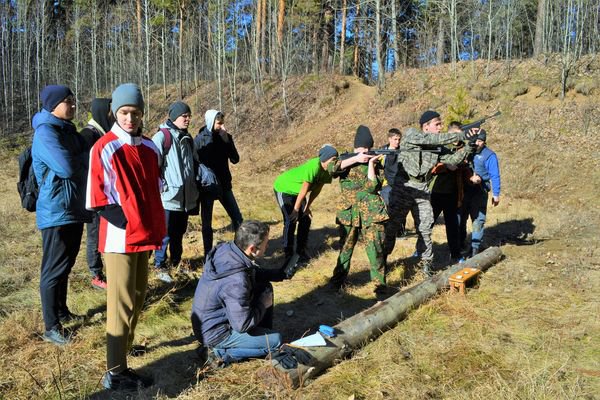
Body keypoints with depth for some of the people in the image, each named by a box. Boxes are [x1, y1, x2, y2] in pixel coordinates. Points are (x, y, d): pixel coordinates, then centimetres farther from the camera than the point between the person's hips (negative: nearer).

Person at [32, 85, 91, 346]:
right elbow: (67, 167, -26)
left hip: (74, 209, 9)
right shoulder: (45, 133, -16)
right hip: (56, 213, -9)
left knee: (65, 266, 19)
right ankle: (51, 328, 8)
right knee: (54, 270, -1)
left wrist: (78, 159, -9)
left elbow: (83, 160, 13)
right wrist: (85, 157, -8)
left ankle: (62, 311, 33)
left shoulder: (68, 130, 13)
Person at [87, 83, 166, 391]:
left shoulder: (150, 148, 9)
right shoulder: (104, 149, -10)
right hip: (119, 238, -6)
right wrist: (122, 220, -13)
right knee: (122, 303, -2)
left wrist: (159, 231, 12)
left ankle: (124, 347, 31)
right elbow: (97, 198, -10)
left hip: (144, 235, 7)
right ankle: (115, 373, 8)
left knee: (137, 298, 15)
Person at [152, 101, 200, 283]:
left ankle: (176, 262, 30)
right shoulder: (162, 136, -9)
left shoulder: (187, 138, 14)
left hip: (185, 196, 7)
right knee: (165, 234, 0)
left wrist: (194, 189, 23)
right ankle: (160, 266, 13)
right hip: (169, 196, -7)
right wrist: (161, 186, -16)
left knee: (179, 232, 17)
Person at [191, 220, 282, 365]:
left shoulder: (225, 248, -13)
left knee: (265, 287, 6)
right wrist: (263, 304, -13)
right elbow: (242, 325, -27)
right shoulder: (236, 281, -36)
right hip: (214, 333, -8)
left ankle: (263, 333, 20)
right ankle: (222, 352, 1)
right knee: (275, 340, -5)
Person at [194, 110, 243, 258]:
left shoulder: (225, 137, 3)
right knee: (207, 223, 5)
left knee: (237, 218, 3)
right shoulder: (200, 139, -7)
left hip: (224, 184, 3)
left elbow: (235, 159, -4)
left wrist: (227, 141, -14)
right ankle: (208, 254, 16)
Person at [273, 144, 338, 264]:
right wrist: (296, 209, -21)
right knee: (290, 221, -11)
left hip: (296, 192, 8)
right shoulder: (313, 166, -36)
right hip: (283, 188, -8)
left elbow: (317, 189, -1)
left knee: (305, 220, 5)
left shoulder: (327, 170, -13)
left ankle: (301, 250, 17)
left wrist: (307, 206, 1)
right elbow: (304, 190, -29)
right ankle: (289, 254, -1)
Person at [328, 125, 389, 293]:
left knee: (376, 248, -4)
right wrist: (356, 159, -17)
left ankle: (380, 283, 7)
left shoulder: (376, 163, 7)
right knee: (346, 247, 9)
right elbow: (332, 169, -15)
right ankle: (338, 279, 24)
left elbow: (372, 187, -8)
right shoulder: (346, 158, 8)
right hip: (348, 211, 0)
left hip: (371, 212, 0)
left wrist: (371, 163, -11)